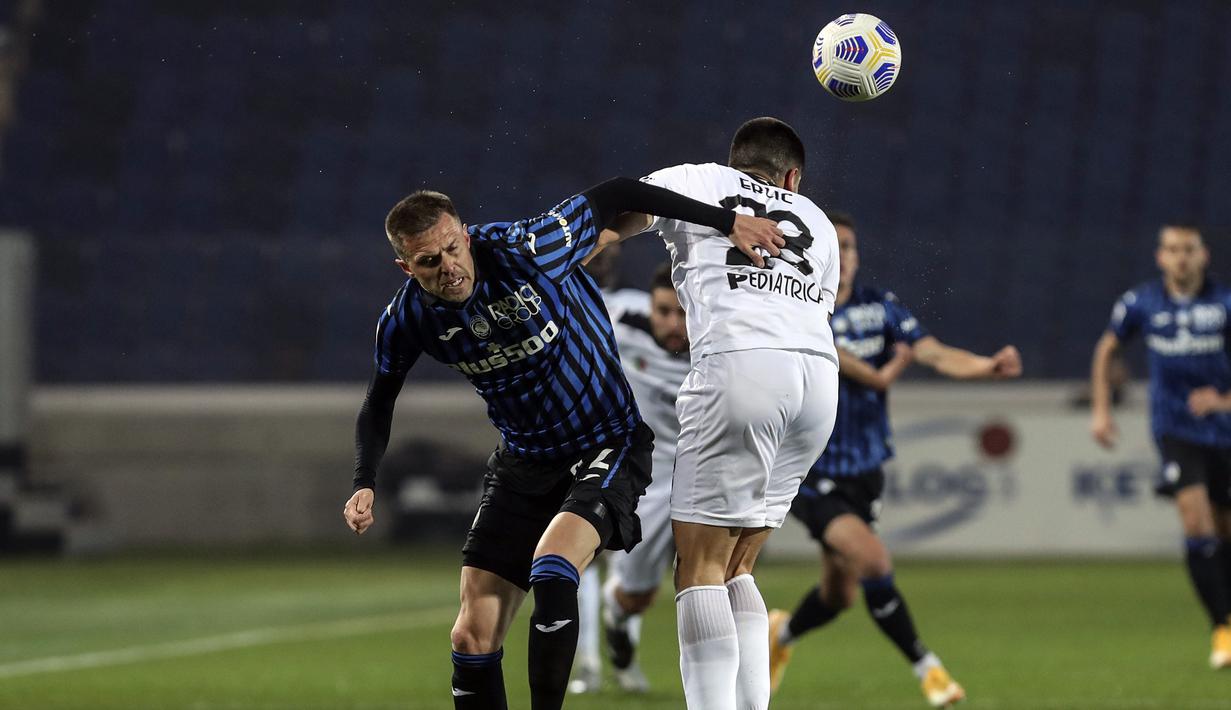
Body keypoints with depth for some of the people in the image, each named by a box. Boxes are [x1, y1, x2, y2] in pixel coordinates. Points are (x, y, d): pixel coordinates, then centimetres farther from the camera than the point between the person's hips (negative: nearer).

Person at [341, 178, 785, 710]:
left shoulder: (528, 250, -24)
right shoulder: (405, 321, -11)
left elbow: (615, 197, -11)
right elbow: (379, 405, 9)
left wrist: (727, 221, -11)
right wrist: (364, 484, -6)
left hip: (608, 443, -5)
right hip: (523, 462, 5)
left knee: (551, 569, -32)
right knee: (474, 635, -3)